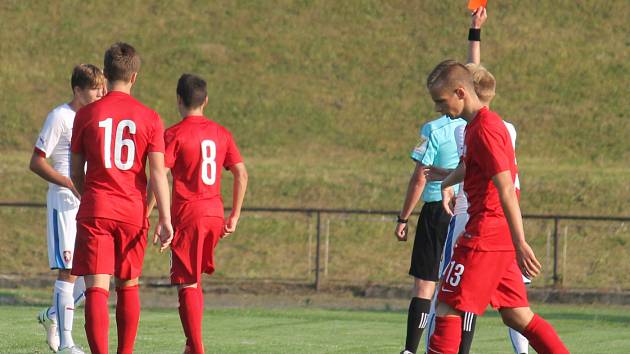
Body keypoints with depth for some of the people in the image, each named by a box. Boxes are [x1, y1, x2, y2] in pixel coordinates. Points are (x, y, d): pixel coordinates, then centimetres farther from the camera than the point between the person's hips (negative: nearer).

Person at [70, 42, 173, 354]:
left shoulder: (86, 115, 0)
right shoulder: (149, 118, 0)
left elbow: (76, 172, 8)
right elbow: (158, 171, -5)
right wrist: (165, 219, -4)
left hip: (95, 211, -2)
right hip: (133, 213, 2)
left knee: (96, 287, -8)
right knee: (128, 287, 16)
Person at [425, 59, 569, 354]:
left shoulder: (483, 129, -15)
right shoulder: (478, 124, 15)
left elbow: (506, 189, -21)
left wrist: (520, 245, -24)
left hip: (485, 235, -10)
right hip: (502, 238, 10)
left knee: (448, 309, -5)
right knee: (517, 315, 9)